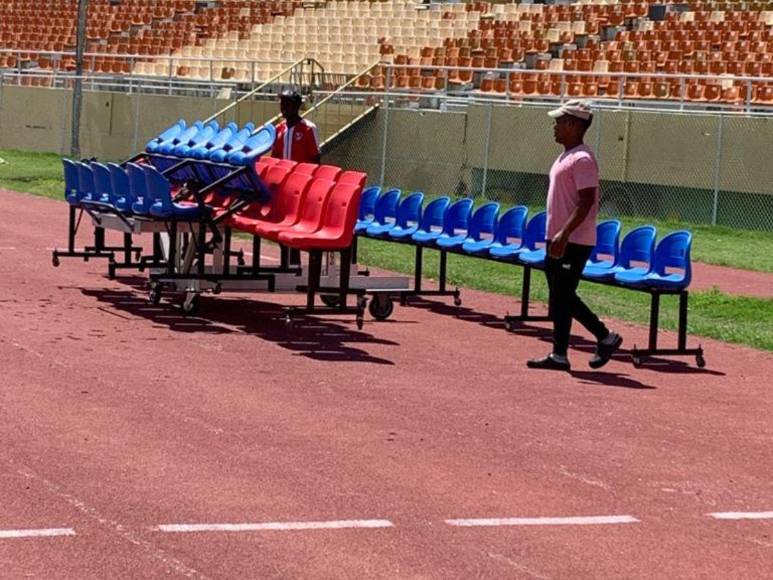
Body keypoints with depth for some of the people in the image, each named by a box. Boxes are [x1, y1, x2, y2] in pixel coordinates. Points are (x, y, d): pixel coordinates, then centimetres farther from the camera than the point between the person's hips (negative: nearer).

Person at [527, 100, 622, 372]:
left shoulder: (582, 159, -15)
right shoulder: (565, 157, 16)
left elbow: (586, 201, -22)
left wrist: (564, 233, -27)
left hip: (573, 242, -10)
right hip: (557, 240, 10)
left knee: (561, 298, -5)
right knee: (562, 297, 13)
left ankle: (559, 355, 1)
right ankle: (605, 337, 19)